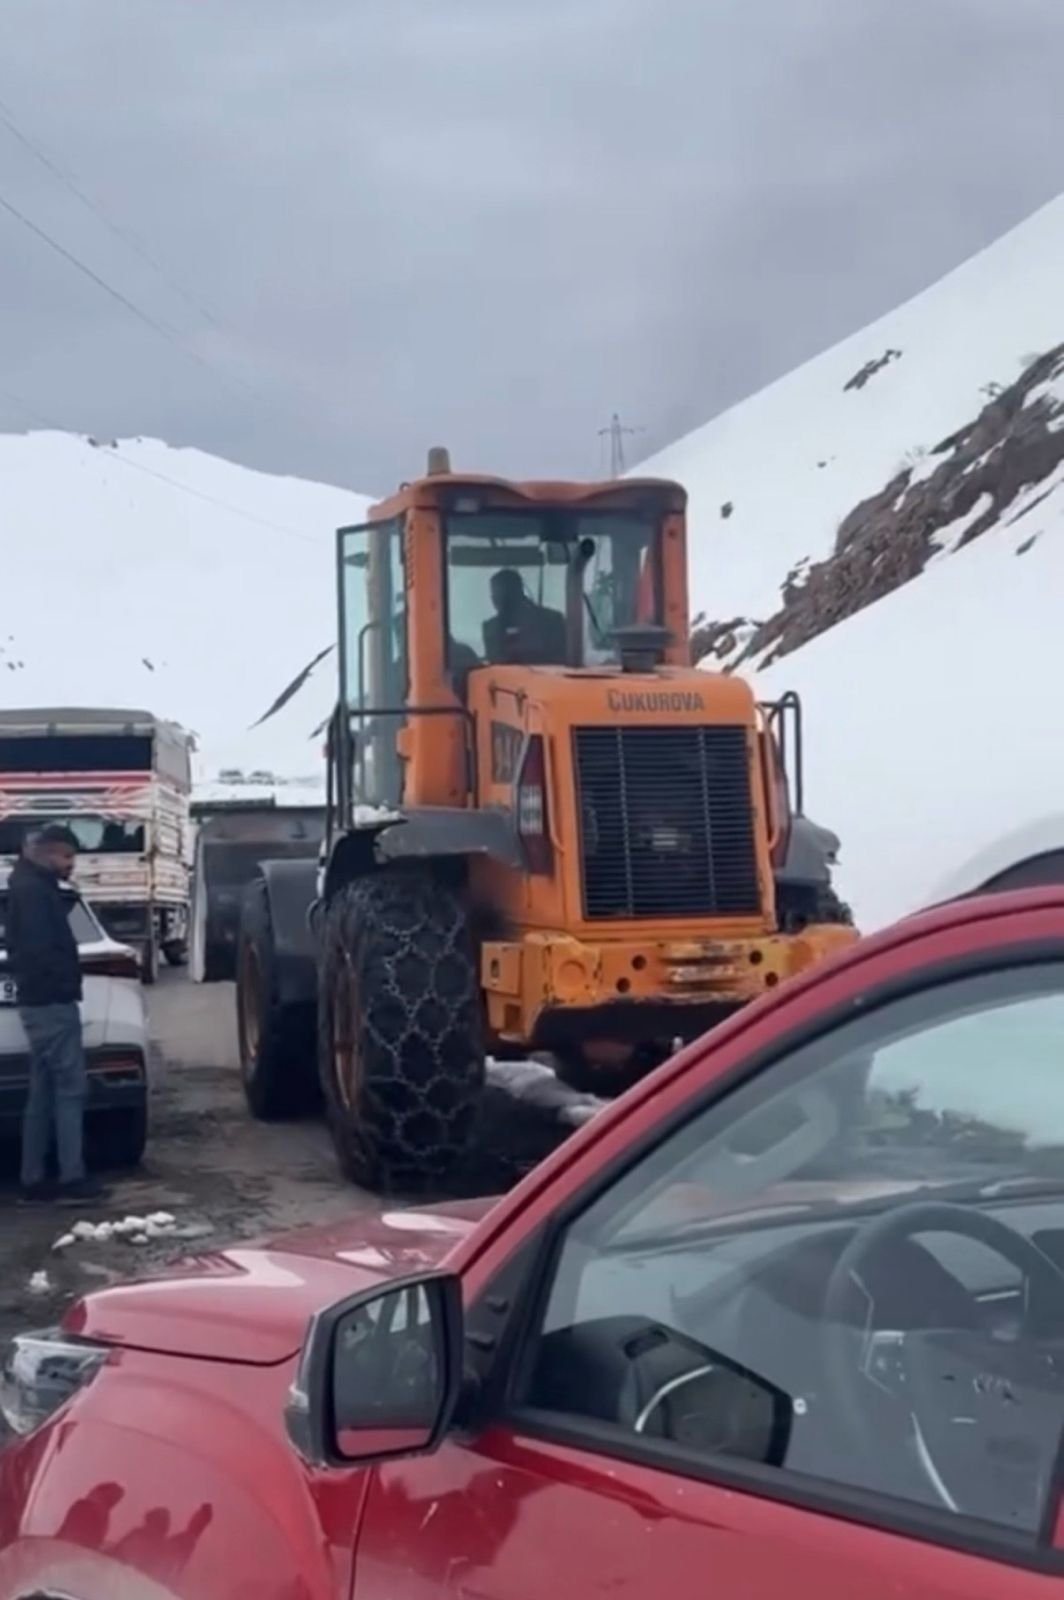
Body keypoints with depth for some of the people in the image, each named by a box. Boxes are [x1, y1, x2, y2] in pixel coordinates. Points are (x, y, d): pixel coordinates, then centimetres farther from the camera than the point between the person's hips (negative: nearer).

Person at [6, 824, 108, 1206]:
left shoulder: (34, 887, 18)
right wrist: (64, 982, -12)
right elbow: (39, 949, -22)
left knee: (43, 1092, 10)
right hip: (50, 1001, -10)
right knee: (70, 1088, -8)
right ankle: (72, 1179, -8)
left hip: (40, 1000, 10)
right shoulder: (33, 890, -14)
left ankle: (34, 1181, 11)